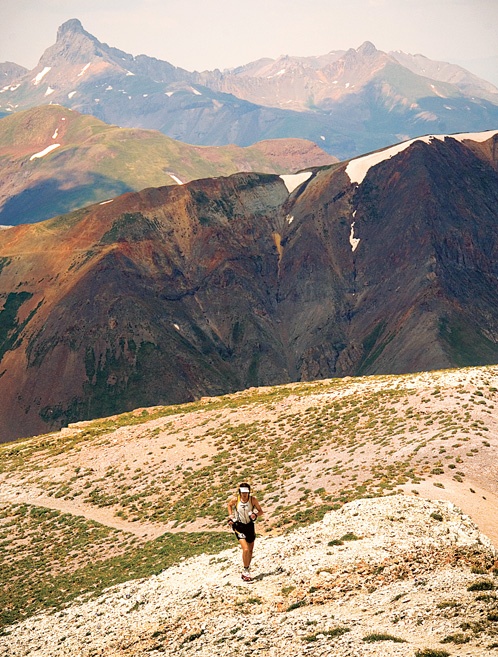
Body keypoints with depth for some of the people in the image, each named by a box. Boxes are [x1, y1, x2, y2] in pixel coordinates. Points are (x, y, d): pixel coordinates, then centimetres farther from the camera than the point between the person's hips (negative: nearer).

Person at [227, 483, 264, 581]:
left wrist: (256, 515, -22)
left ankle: (248, 569, 35)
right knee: (245, 549, -18)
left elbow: (261, 511, -2)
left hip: (250, 526, 3)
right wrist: (230, 516, 0)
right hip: (239, 526, -3)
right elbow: (229, 505, 11)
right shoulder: (236, 500, -12)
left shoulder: (253, 500, -12)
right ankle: (245, 571, -3)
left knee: (250, 550, 14)